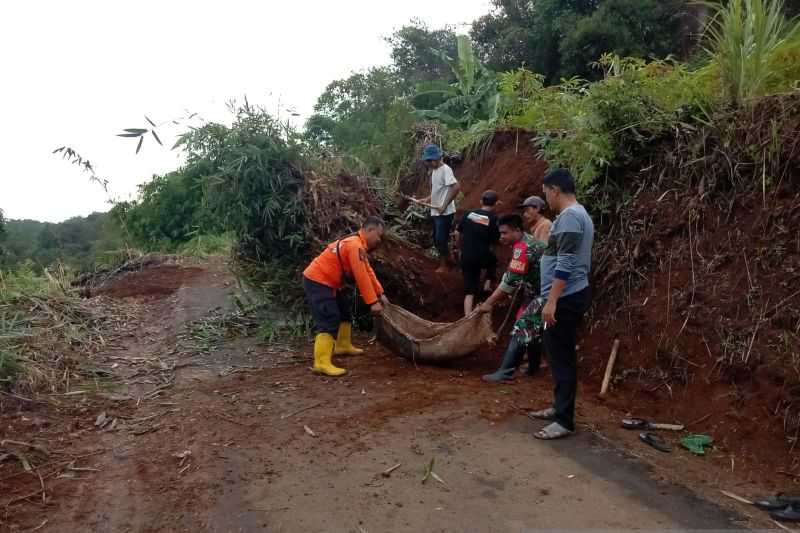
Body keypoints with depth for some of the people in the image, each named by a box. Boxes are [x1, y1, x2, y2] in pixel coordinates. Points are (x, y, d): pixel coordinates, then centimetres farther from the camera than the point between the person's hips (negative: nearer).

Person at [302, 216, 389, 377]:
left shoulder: (357, 244, 14)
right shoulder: (356, 246, -20)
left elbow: (368, 272, 18)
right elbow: (361, 276, -23)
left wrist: (380, 294, 15)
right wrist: (373, 301, -20)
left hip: (326, 282, 11)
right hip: (317, 282, -11)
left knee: (344, 311, 21)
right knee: (329, 320, -18)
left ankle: (343, 346, 35)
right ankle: (322, 362, -22)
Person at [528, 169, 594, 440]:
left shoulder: (569, 216, -17)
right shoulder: (578, 214, 17)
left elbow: (565, 264, -24)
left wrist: (551, 301, -24)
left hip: (565, 298, -11)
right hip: (569, 296, 11)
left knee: (562, 358, -5)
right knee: (560, 355, 17)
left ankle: (564, 421, 2)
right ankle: (560, 407, 28)